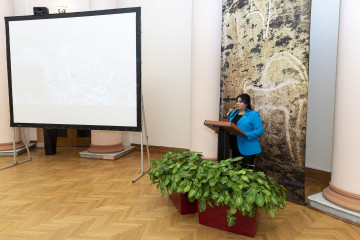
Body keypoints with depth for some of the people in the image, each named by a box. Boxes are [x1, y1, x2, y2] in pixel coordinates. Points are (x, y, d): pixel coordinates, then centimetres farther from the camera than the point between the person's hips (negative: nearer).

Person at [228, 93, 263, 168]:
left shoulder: (253, 114, -8)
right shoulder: (233, 113, 13)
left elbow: (259, 130, -15)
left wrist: (246, 135, -26)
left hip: (247, 150, -6)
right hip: (235, 148, 6)